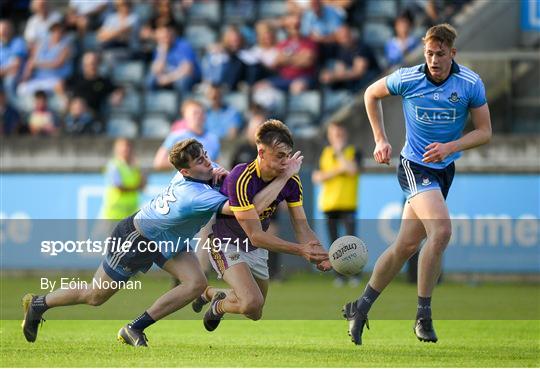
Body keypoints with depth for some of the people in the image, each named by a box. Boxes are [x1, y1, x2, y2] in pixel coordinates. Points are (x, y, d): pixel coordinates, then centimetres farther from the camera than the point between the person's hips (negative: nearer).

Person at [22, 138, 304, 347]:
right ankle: (38, 304, 34)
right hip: (135, 240, -8)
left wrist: (222, 174, -16)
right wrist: (285, 176, -46)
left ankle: (134, 329, 4)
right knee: (94, 297, 8)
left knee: (196, 283, -10)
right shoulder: (196, 195, -41)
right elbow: (252, 208, -47)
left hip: (167, 241, 8)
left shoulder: (202, 172, -18)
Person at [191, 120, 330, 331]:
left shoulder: (291, 181, -14)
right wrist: (299, 250, -42)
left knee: (255, 313, 17)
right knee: (252, 304, -28)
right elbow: (255, 235, -34)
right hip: (228, 244, -7)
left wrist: (319, 254, -35)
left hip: (257, 250, 7)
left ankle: (210, 293, 46)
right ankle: (219, 306, 7)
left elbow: (301, 227, -13)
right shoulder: (241, 179, -34)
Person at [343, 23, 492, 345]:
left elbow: (485, 132, -2)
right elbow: (372, 94, 9)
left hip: (444, 170, 4)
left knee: (406, 246, 6)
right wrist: (381, 140, 4)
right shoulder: (407, 79, -10)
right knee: (442, 230, -26)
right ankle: (424, 315, -18)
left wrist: (450, 147, -18)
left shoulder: (471, 84, -7)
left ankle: (361, 307, 21)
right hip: (415, 165, -4)